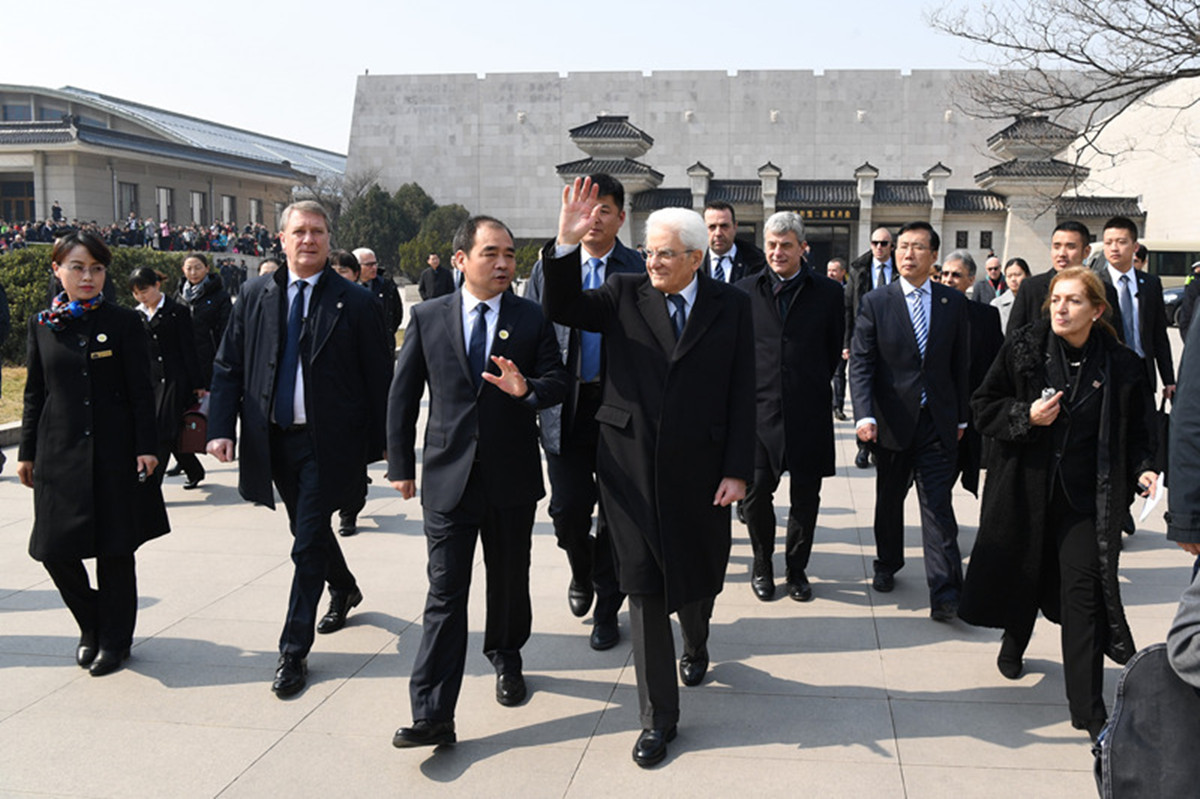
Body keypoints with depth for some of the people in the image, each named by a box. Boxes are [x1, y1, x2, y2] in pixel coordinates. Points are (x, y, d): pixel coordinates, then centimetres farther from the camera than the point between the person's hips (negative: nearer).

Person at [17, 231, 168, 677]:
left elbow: (141, 392, -3)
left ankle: (115, 639, 20)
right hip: (60, 452, 3)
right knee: (55, 549, 1)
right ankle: (91, 627, 25)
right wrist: (27, 452, 10)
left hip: (114, 452, -3)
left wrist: (146, 448, -8)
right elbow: (34, 393, 11)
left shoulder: (123, 323, -2)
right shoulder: (42, 325, 6)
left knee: (114, 550, 3)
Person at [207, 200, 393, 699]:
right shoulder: (255, 295, 4)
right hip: (273, 439, 5)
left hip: (328, 442, -4)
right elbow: (227, 367, 5)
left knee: (308, 544, -5)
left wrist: (378, 446, -5)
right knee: (310, 530, 21)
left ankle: (294, 652, 7)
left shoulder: (355, 303, -6)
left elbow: (378, 379, -4)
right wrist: (221, 427, -6)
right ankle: (344, 590, 50)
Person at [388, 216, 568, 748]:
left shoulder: (532, 318, 1)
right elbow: (403, 395, 5)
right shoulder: (427, 317, 2)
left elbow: (558, 381, -1)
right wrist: (401, 465, 3)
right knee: (445, 594, -3)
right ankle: (433, 716, -1)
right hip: (449, 475, -1)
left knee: (510, 580, 17)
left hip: (513, 478, 1)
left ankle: (506, 657, 44)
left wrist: (526, 388, -24)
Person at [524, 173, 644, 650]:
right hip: (565, 409, 1)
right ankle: (581, 572, 32)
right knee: (568, 508, -2)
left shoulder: (640, 272, 0)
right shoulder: (548, 268, 7)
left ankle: (606, 608, 24)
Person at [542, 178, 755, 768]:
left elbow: (742, 393, -1)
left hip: (698, 468, 0)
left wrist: (737, 470, -6)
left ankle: (695, 643, 53)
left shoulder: (730, 305, 1)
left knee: (697, 576, 17)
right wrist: (566, 245, -24)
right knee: (643, 589, 4)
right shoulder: (625, 294, 3)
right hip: (632, 466, 0)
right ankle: (658, 717, 17)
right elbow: (562, 309, -9)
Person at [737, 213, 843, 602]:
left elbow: (835, 351, 9)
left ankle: (796, 568, 24)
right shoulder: (746, 289, 5)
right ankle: (762, 565, 22)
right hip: (759, 409, 0)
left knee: (805, 497, 7)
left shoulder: (828, 292, 3)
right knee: (756, 493, 1)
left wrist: (812, 386, 7)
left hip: (808, 413, 0)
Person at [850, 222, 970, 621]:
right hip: (892, 420, 0)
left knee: (938, 505, -5)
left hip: (938, 422, 0)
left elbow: (961, 364, 7)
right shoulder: (875, 302, -1)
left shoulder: (954, 303, 4)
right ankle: (887, 565, 37)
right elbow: (860, 362, -6)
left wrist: (961, 418, 6)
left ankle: (945, 594, -5)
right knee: (889, 499, 16)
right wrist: (864, 415, -18)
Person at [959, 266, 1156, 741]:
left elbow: (1136, 431, 9)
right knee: (1022, 574, 16)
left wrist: (1142, 470, -8)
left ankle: (1087, 706, 1)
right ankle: (1014, 641, 49)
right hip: (1025, 488, 1)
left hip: (1086, 497, -1)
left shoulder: (1121, 367, -2)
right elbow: (984, 408, 0)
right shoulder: (1022, 349, -4)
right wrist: (1025, 415, -17)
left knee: (1084, 590, -6)